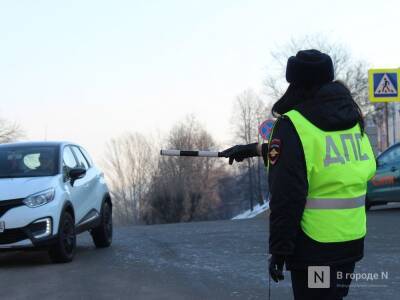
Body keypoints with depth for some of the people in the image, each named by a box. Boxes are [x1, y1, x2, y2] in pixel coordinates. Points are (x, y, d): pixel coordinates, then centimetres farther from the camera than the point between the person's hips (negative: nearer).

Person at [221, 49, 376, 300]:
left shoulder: (294, 124, -14)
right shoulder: (351, 117, 7)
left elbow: (287, 196, -18)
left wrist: (279, 250, -14)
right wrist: (258, 149, 29)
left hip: (315, 245, -6)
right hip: (352, 241, 7)